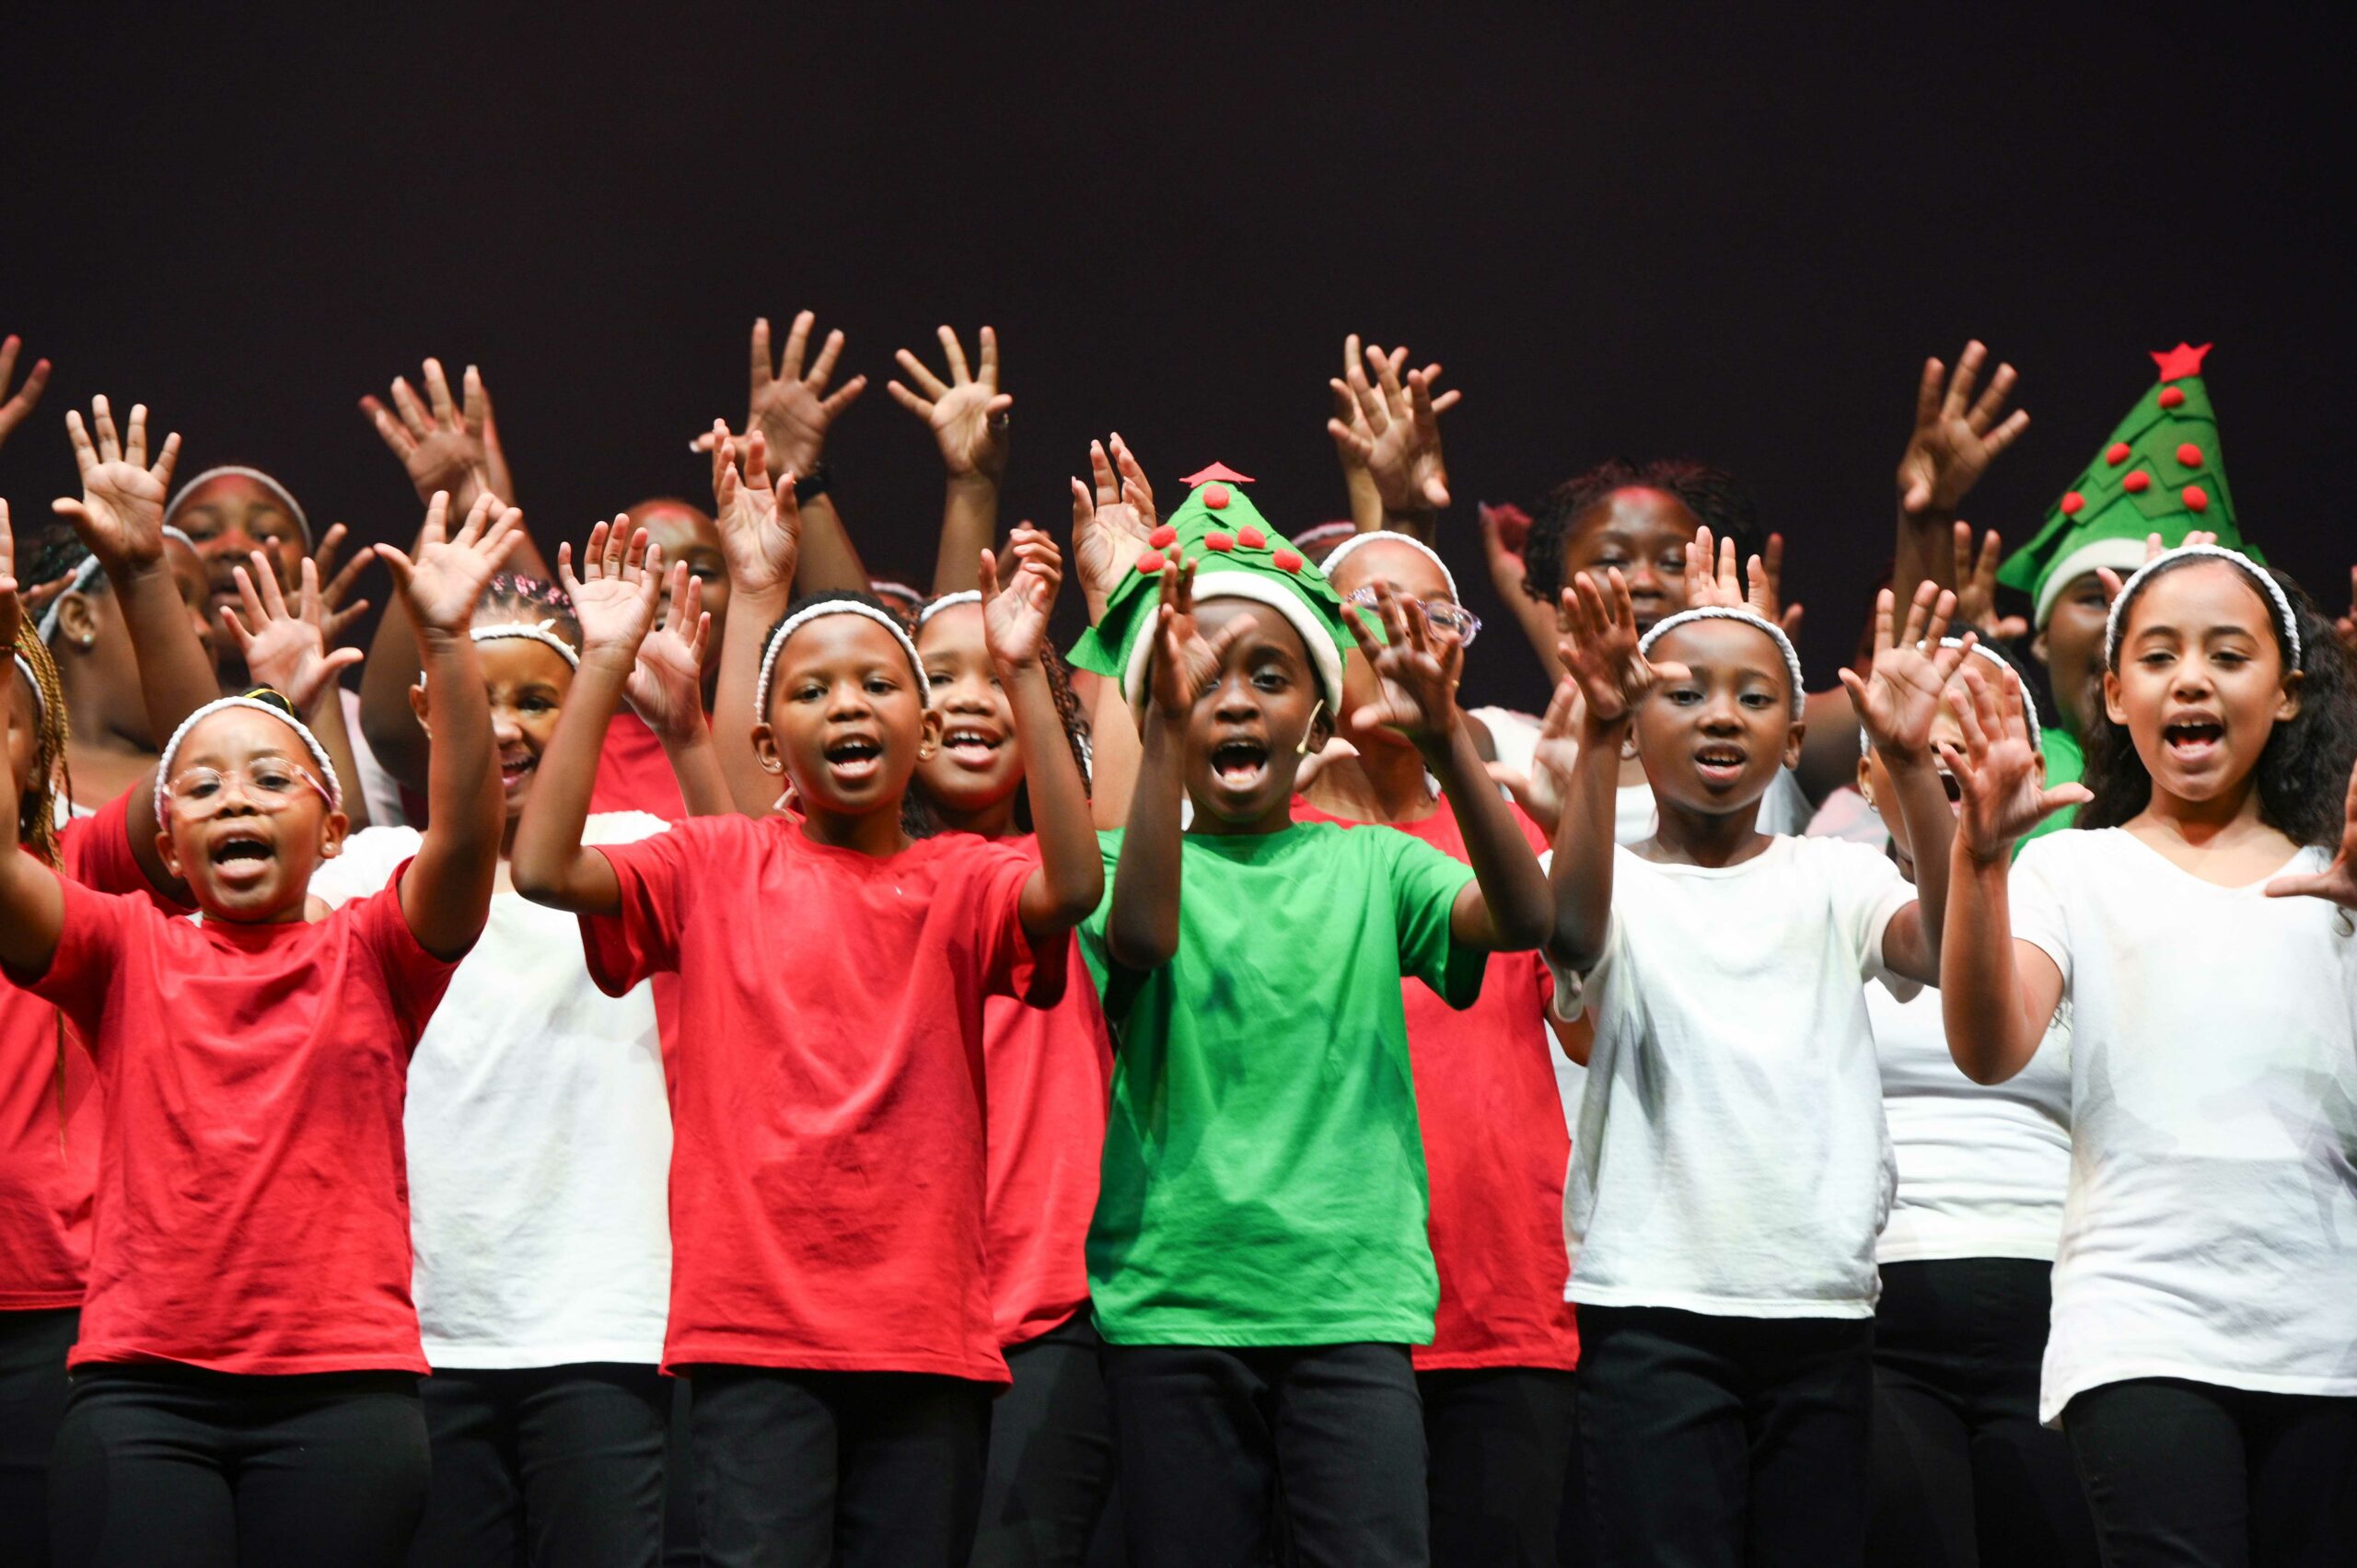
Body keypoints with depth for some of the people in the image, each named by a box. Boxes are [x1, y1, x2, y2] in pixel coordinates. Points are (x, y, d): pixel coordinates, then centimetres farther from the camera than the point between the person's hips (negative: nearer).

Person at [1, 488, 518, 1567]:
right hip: (143, 1386, 0)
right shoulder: (126, 953, 10)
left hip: (341, 1386, 0)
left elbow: (466, 833, -9)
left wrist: (447, 642, -20)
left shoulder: (369, 955, 8)